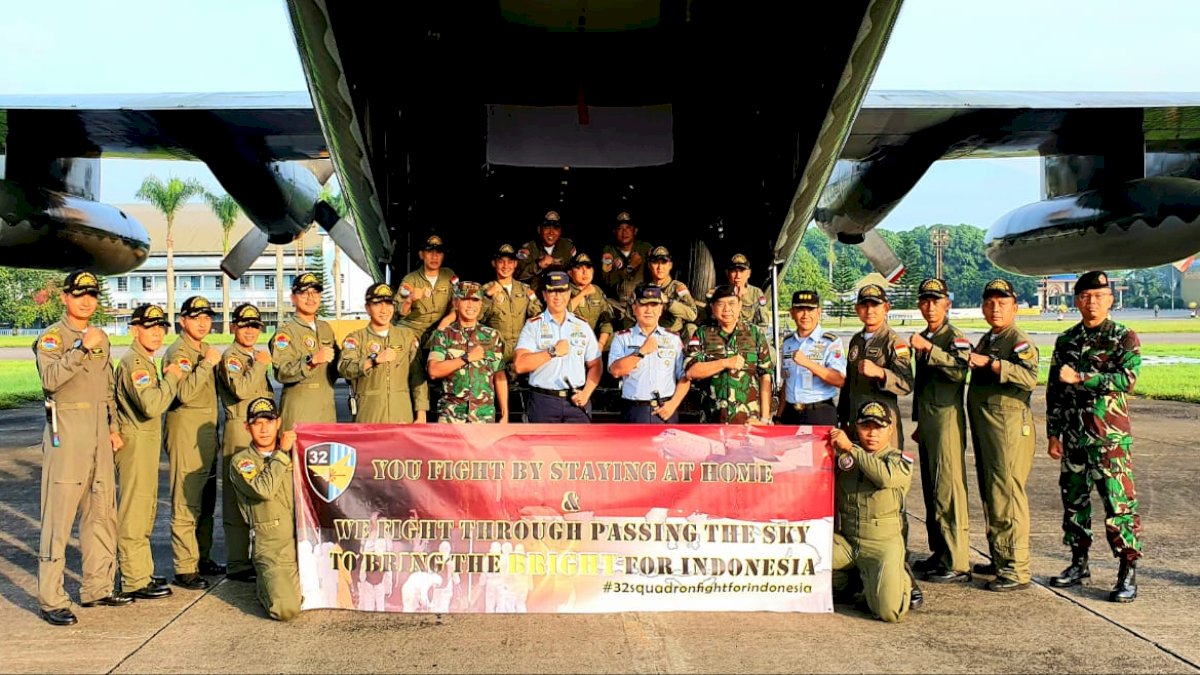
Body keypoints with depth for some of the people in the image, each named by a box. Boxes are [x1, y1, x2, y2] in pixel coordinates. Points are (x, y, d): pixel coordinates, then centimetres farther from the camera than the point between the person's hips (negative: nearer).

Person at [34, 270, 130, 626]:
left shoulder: (100, 337, 16)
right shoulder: (51, 337, -5)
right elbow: (50, 378, -24)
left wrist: (113, 428, 17)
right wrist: (82, 348, -31)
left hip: (99, 433, 7)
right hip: (67, 432, -7)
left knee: (102, 513, 11)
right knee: (59, 515, -7)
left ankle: (97, 588, 21)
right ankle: (51, 599, -3)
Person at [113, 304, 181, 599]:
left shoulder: (145, 361, 16)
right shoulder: (134, 362, -16)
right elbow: (151, 405, -27)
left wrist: (167, 380, 9)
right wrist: (171, 378, -17)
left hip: (147, 441, 11)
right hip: (135, 442, -11)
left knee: (145, 509, 16)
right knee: (134, 512, -5)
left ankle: (141, 572, 26)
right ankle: (135, 581, 0)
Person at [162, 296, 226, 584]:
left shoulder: (206, 350, 17)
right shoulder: (177, 352, -10)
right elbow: (184, 393, -24)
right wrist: (207, 364, -21)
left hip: (208, 431, 9)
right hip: (186, 432, -9)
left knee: (207, 502, 14)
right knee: (186, 504, -8)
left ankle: (203, 558, 23)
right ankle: (185, 569, -4)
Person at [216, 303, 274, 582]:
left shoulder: (255, 357, 19)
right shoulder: (230, 356, -7)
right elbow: (241, 389, -24)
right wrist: (259, 364, -17)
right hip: (239, 430, -8)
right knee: (238, 499, -5)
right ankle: (237, 564, 0)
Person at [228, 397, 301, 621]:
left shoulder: (294, 453, 16)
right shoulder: (241, 461, 2)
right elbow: (263, 489, -18)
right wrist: (281, 453, -11)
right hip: (274, 548, -5)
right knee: (286, 609, -23)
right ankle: (265, 587, 11)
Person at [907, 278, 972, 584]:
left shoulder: (955, 338, -7)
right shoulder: (923, 340, 18)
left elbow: (960, 370, -27)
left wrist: (928, 349, -33)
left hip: (947, 421, -9)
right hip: (927, 423, 9)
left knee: (948, 491, -9)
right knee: (931, 491, 12)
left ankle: (957, 563, -6)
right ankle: (940, 553, 21)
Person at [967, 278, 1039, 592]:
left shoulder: (1020, 341, -7)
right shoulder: (985, 340, 20)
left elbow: (1030, 377, -25)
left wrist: (989, 363, -28)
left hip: (1009, 427, -9)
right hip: (984, 428, 9)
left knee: (1007, 495, -11)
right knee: (990, 495, 14)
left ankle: (1016, 569, -7)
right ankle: (999, 559, 24)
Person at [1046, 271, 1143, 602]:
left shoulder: (1124, 338, -3)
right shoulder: (1066, 340, 11)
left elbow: (1127, 379, -19)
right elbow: (1054, 390, 14)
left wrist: (1079, 378, -19)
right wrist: (1053, 433, 11)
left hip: (1110, 437, -5)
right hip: (1073, 437, 5)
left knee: (1119, 504, -6)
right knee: (1074, 500, 11)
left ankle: (1128, 574, 1)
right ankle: (1079, 563, 24)